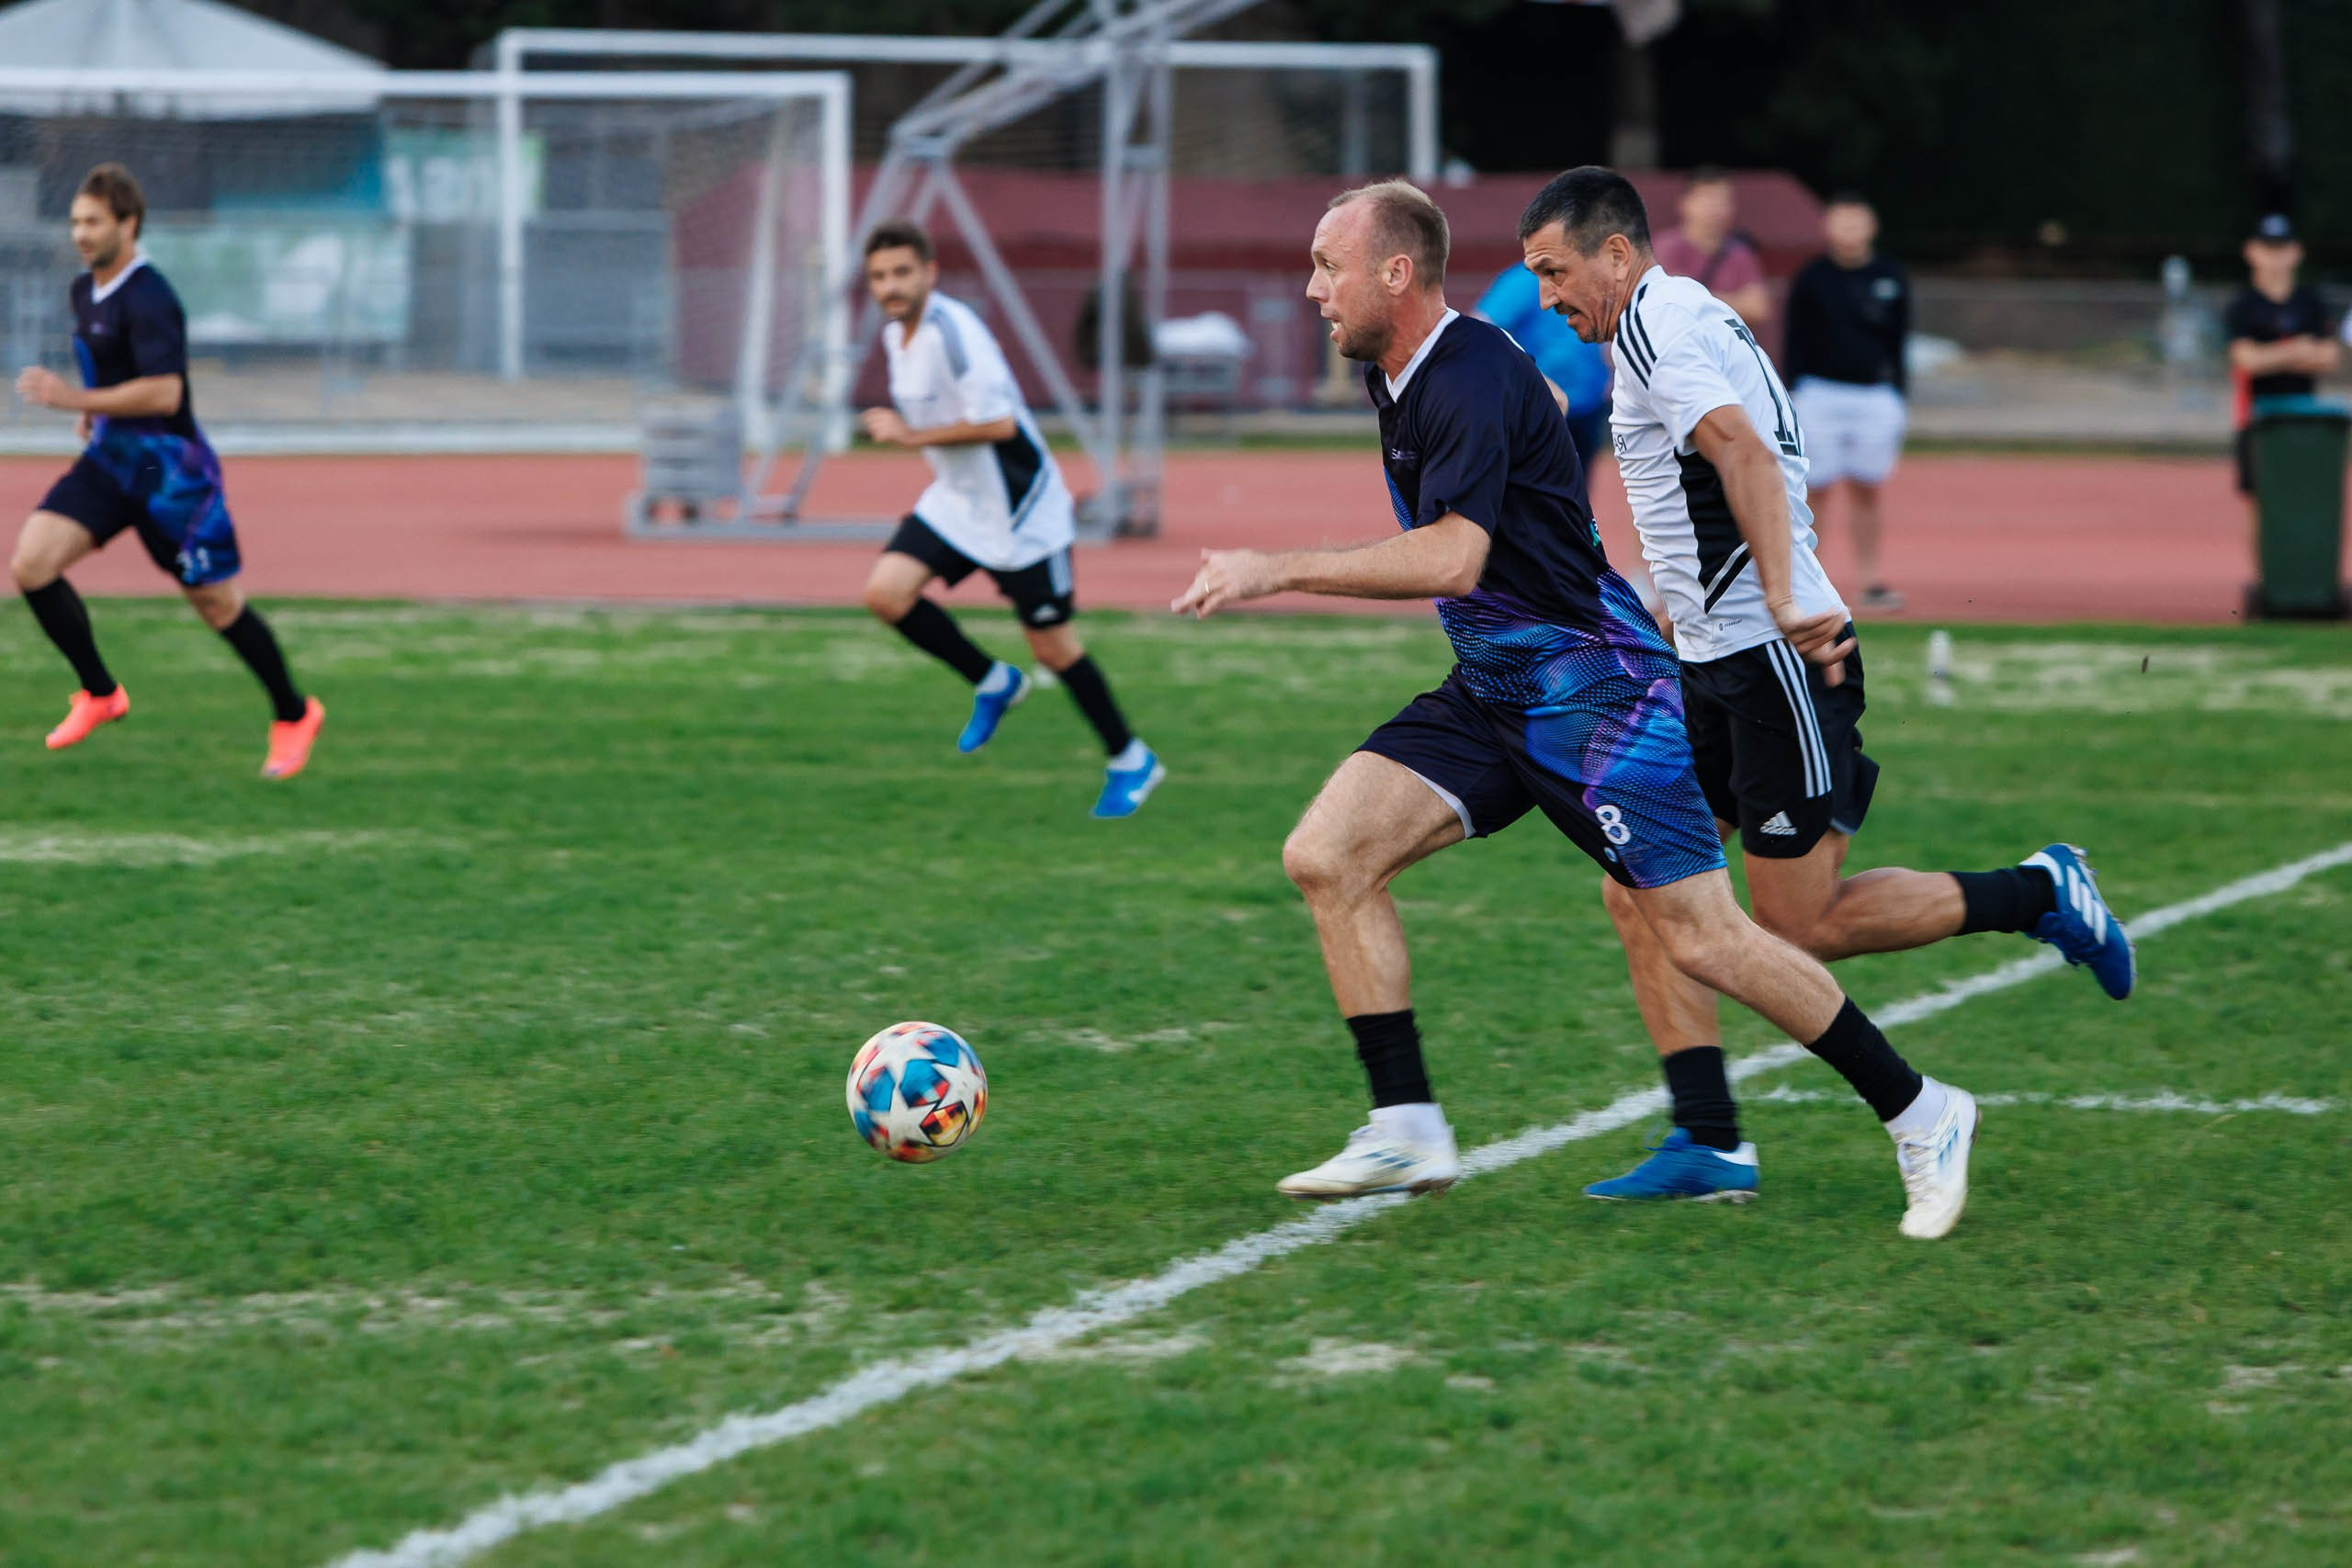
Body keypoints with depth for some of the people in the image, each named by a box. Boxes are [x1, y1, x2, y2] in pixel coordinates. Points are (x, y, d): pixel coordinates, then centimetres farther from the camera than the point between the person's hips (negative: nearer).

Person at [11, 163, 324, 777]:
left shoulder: (146, 299, -19)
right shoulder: (86, 291, 10)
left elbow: (164, 393, -28)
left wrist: (78, 401, -30)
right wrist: (94, 413, 14)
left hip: (169, 470, -8)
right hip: (107, 461, 8)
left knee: (218, 605, 2)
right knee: (30, 564, -9)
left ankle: (293, 714, 23)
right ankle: (100, 693, 6)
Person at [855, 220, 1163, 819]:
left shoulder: (955, 331, -23)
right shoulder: (895, 336, 6)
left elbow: (999, 423, -31)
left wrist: (913, 435, -24)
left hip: (1019, 510, -8)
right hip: (956, 500, 8)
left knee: (1051, 645, -1)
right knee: (886, 591, -11)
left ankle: (1131, 761, 18)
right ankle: (993, 683, 9)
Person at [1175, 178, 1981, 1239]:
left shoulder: (1473, 381, -20)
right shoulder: (1397, 380, 10)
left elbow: (1453, 558, -33)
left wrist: (1275, 572, -30)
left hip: (1594, 687, -9)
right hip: (1491, 693, 9)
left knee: (1702, 939, -8)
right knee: (1325, 857, -6)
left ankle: (1920, 1115, 6)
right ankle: (1407, 1132, -2)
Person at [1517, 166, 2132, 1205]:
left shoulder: (1657, 322, -13)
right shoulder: (1691, 318, 17)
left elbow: (1744, 453, -29)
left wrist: (1782, 601, -40)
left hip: (1775, 659, -10)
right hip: (1716, 660, 10)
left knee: (1800, 927, -5)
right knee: (1637, 889, 3)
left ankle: (2037, 895, 9)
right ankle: (1709, 1143, 1)